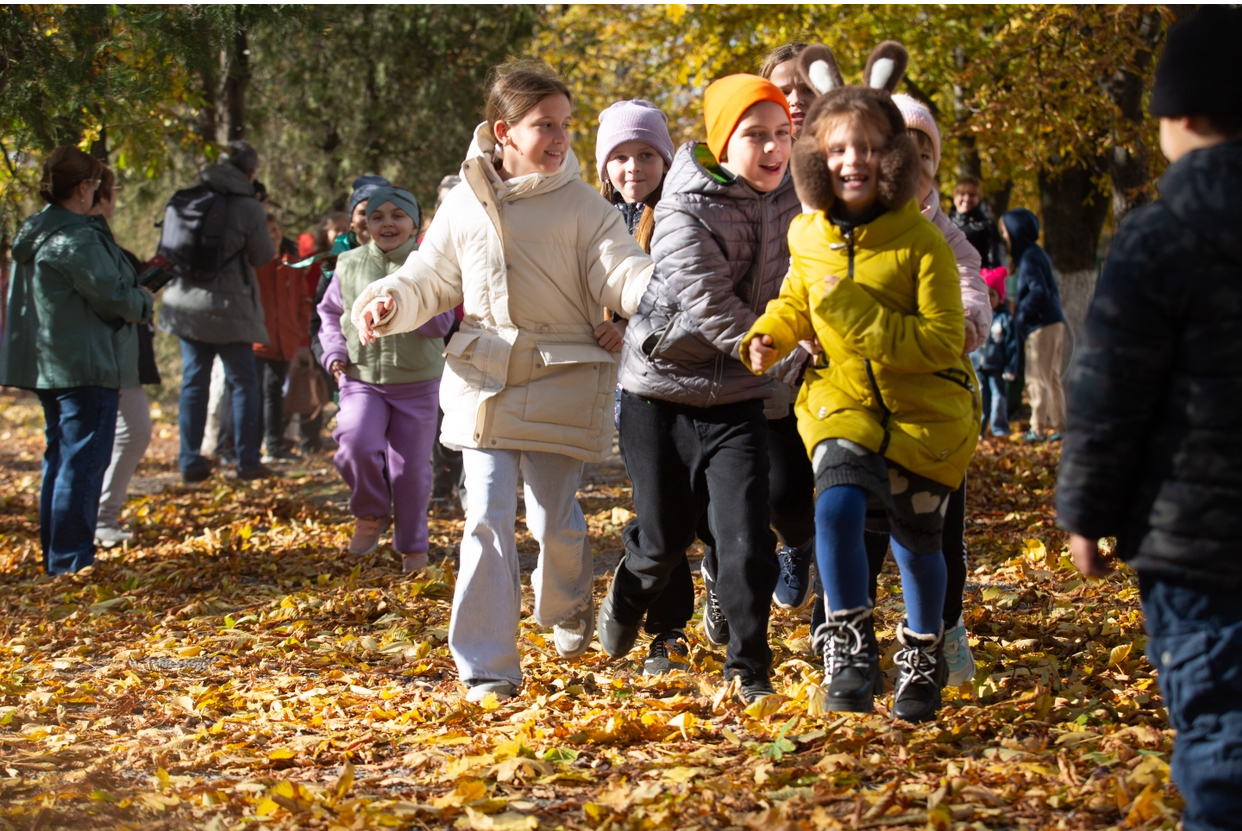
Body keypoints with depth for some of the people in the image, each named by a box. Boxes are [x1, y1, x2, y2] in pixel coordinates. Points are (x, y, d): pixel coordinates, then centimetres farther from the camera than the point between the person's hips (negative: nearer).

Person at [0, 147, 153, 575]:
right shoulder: (78, 239, -19)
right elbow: (114, 298, -19)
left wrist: (133, 294, 15)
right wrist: (144, 300, 2)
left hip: (50, 364, 10)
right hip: (86, 365, -10)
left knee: (60, 457, 17)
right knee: (83, 462, -7)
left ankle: (54, 554, 23)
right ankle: (71, 561, -7)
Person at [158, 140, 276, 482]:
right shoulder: (248, 208, -9)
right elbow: (263, 257, 2)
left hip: (186, 304, 4)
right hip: (228, 306, -4)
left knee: (193, 382, 9)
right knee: (243, 382, 7)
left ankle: (190, 462, 8)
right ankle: (247, 461, 8)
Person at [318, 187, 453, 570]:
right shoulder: (349, 264, 6)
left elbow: (441, 322, -8)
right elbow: (330, 313, 17)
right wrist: (334, 352, 2)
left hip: (416, 383, -1)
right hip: (361, 380, 1)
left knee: (411, 467, 5)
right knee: (356, 445, -24)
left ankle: (412, 545, 24)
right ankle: (371, 515, 3)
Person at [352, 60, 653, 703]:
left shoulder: (581, 205, -2)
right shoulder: (465, 203, 5)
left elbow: (619, 271, -10)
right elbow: (432, 278, 15)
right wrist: (390, 301, -5)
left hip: (561, 384, -1)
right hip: (483, 380, 1)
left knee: (556, 518, 5)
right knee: (488, 520, -6)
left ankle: (567, 609, 40)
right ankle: (487, 667, -2)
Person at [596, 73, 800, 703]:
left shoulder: (789, 197, -2)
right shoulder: (684, 213, -19)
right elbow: (713, 309, -27)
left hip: (736, 395, 3)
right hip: (661, 389, -3)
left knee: (746, 538, -11)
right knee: (666, 535, 10)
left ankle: (748, 669, 6)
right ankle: (630, 591, 45)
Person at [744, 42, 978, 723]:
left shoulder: (920, 240, -16)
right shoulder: (808, 235, -2)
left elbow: (943, 342, -20)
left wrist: (858, 313, -26)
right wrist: (769, 334, 0)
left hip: (926, 412, -2)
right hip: (843, 403, 2)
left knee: (916, 540, 11)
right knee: (837, 506, -26)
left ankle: (921, 657, 37)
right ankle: (848, 645, -11)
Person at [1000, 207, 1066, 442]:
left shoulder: (1028, 257, -13)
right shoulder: (1037, 253, 15)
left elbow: (1039, 292, -22)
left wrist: (1021, 313, -12)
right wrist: (1020, 305, 13)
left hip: (1041, 327, -10)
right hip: (1054, 323, 10)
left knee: (1036, 380, -4)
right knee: (1052, 378, 14)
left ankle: (1038, 428, -1)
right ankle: (1059, 426, 17)